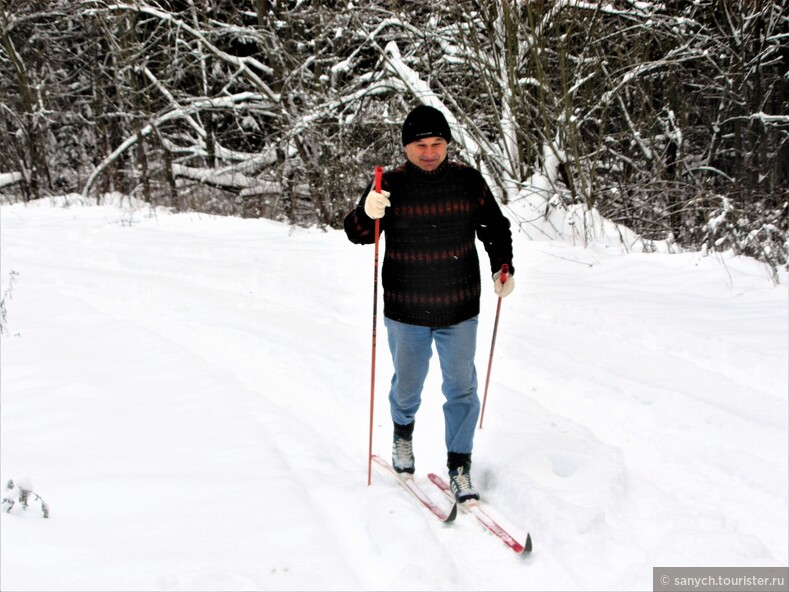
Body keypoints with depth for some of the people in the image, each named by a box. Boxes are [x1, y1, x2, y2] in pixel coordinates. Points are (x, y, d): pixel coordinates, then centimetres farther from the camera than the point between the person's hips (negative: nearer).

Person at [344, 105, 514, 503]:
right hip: (406, 312, -1)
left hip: (459, 310, 1)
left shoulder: (469, 181, -1)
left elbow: (495, 227, 12)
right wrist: (367, 214, -34)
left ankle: (459, 465, 20)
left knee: (461, 389, 7)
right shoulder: (391, 185, -7)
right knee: (407, 386, 15)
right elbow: (358, 235, -12)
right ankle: (403, 430, 46)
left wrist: (503, 268, 0)